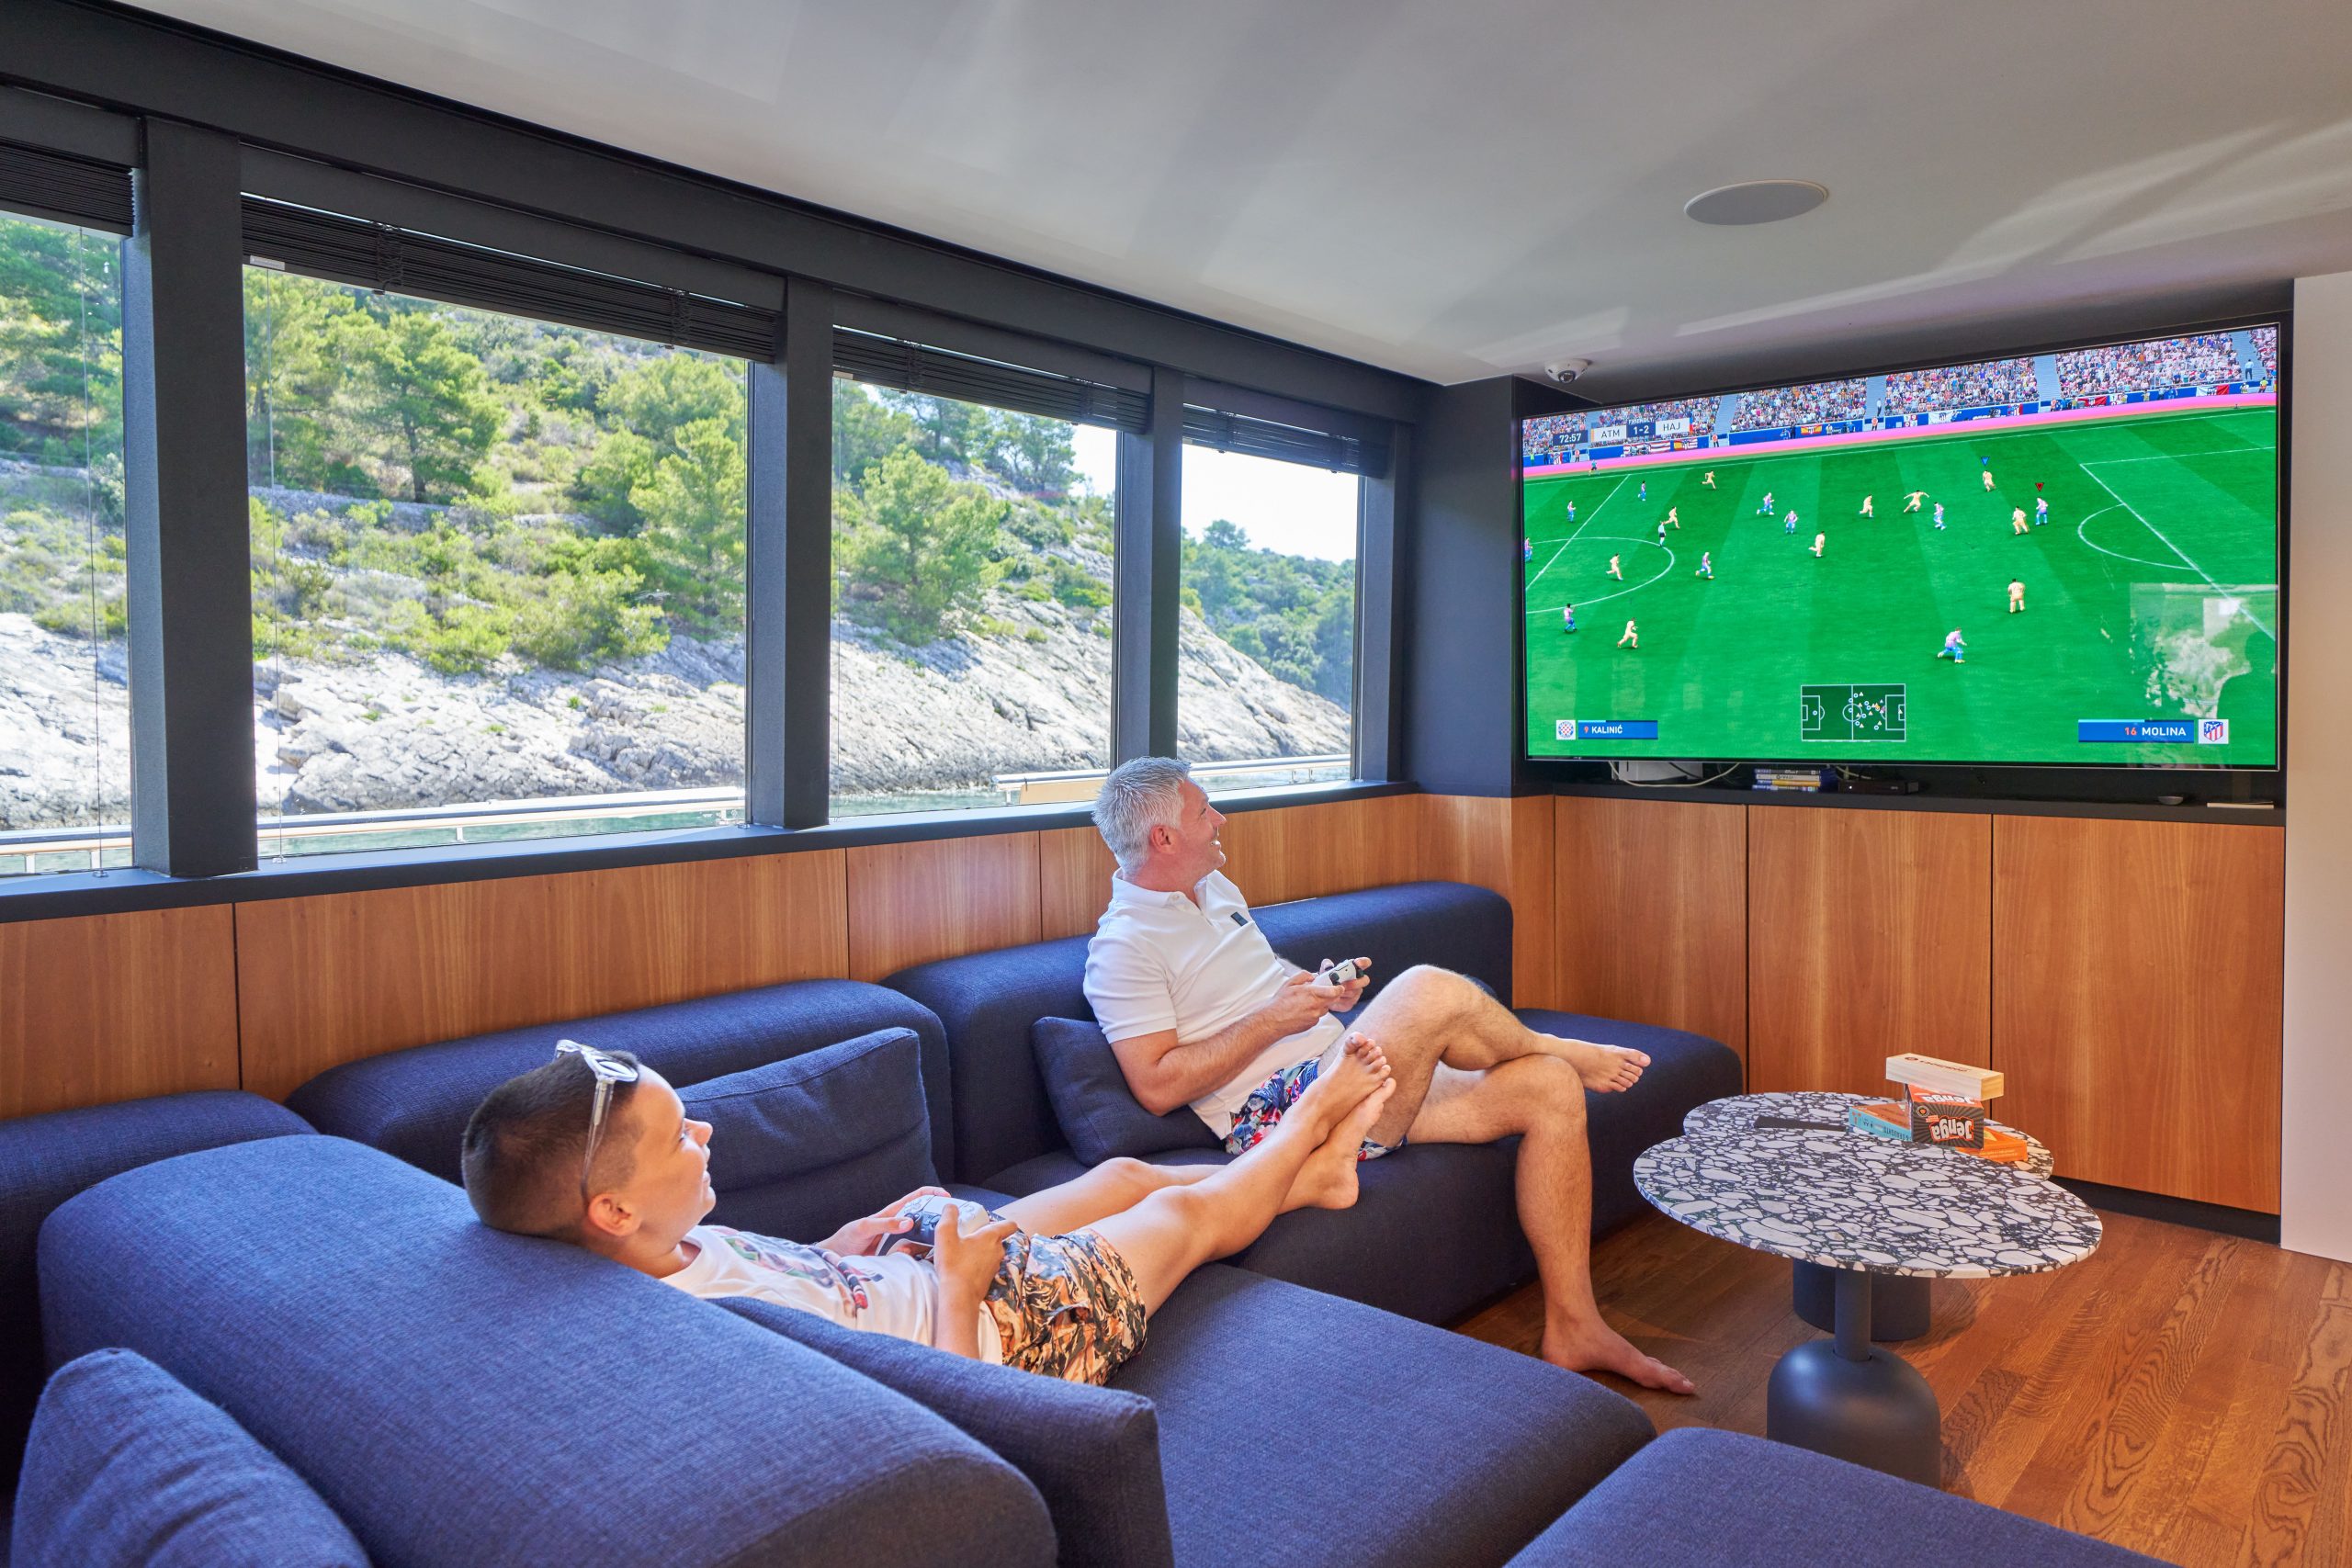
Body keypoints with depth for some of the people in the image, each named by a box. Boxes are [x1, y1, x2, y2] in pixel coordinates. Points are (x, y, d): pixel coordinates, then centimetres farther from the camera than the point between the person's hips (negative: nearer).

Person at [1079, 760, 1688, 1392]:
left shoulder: (1215, 888, 19)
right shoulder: (1123, 946, -10)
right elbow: (1158, 1087, -17)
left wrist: (1322, 988, 7)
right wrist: (1275, 1017, -18)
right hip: (1277, 1115, -9)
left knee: (1550, 1087, -5)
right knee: (1431, 990, -30)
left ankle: (1572, 1330, 1)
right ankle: (1558, 1045, 5)